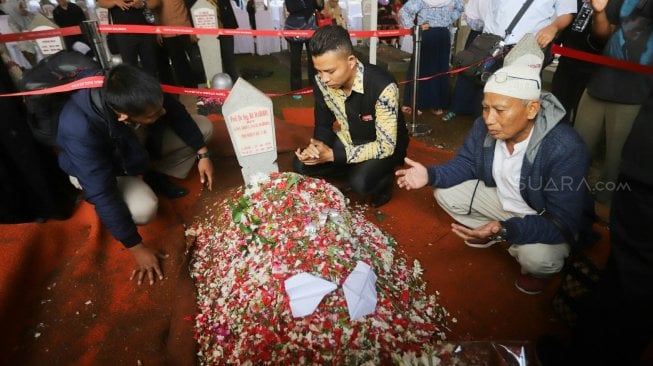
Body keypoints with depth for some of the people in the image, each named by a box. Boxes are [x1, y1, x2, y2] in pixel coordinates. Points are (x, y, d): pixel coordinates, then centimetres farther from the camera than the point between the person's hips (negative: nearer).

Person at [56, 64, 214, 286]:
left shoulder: (139, 93, -32)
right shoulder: (81, 130, -43)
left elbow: (177, 113, -11)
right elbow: (102, 195, -37)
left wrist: (202, 153, -12)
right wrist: (137, 248, -31)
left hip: (143, 144, 5)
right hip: (96, 169, -5)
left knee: (204, 127, -7)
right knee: (144, 209, -33)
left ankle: (155, 176, 5)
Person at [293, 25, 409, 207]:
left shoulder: (382, 87, -33)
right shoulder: (322, 82, -16)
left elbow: (386, 146, -29)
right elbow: (323, 124, -1)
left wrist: (333, 155, -31)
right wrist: (318, 145, -25)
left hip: (385, 146, -5)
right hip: (349, 140, 6)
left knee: (360, 182, -33)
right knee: (301, 164, -11)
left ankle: (384, 179, 2)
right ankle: (353, 171, 9)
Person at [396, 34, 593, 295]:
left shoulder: (566, 150, -35)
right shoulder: (485, 126, -20)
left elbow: (563, 223, -33)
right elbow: (466, 163, -3)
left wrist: (505, 230, -49)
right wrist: (430, 175, -23)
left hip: (545, 219, -5)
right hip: (503, 199, 5)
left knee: (536, 257, -34)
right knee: (445, 192, -8)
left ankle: (539, 269, 7)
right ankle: (492, 234, 15)